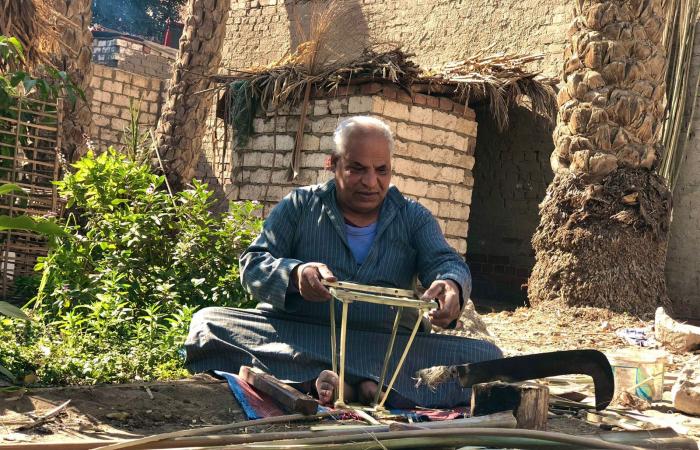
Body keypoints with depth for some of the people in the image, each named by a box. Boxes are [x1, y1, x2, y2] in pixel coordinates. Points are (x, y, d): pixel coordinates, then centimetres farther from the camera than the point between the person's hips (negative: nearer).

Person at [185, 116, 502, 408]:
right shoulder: (300, 206, 11)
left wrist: (451, 285, -26)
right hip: (296, 338, 0)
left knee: (487, 357, -22)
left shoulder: (413, 217, 14)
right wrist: (295, 274, -22)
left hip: (389, 345, 1)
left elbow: (446, 263, 2)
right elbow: (253, 265, 3)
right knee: (208, 324, -27)